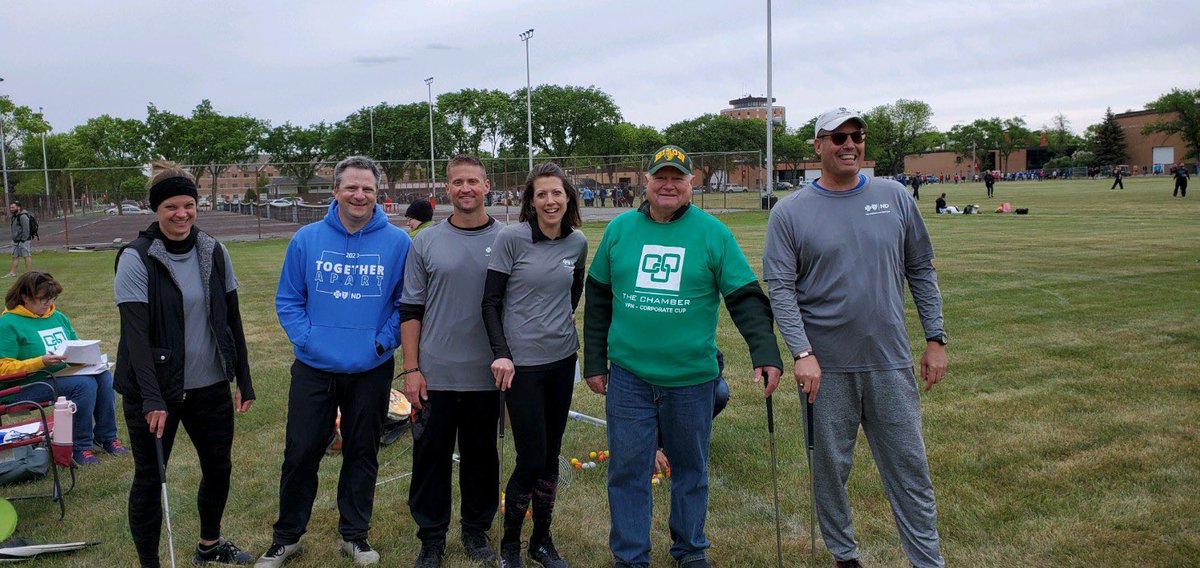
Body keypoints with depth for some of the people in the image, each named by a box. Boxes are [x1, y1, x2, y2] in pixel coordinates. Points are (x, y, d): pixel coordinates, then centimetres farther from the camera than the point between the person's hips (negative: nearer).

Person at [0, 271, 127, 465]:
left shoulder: (58, 317, 17)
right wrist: (42, 362, -24)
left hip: (65, 373, 7)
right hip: (31, 383, -7)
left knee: (104, 376, -19)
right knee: (84, 383, -30)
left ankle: (106, 436, -10)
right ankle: (80, 447, -20)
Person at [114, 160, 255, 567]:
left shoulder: (214, 252, 2)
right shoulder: (136, 258, -12)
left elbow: (232, 319, 7)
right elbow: (135, 333, -17)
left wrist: (244, 379, 7)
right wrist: (152, 398, -24)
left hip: (210, 385, 5)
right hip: (153, 391, -5)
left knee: (218, 468, 17)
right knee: (150, 479, 6)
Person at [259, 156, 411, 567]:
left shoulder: (398, 243, -4)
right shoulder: (307, 239, -1)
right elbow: (287, 299, 4)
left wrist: (384, 340, -10)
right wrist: (306, 338, -8)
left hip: (372, 371, 0)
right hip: (314, 369, 1)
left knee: (363, 454, 12)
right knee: (300, 455, 7)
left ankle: (354, 534, 29)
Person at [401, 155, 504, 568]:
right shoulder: (426, 243, 3)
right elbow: (411, 311, 4)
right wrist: (411, 369, -1)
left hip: (486, 375, 0)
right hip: (435, 374, 0)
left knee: (481, 455, 12)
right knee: (431, 455, 7)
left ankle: (477, 531, 29)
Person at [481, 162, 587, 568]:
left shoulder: (578, 242, 2)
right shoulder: (511, 238, -10)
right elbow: (491, 302, -8)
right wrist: (500, 353, -14)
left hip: (562, 359, 4)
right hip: (522, 363, -4)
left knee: (550, 457, 12)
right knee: (531, 460, -3)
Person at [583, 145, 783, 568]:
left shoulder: (713, 232, -2)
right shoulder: (619, 229, 5)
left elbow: (746, 298, -3)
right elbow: (598, 299, 10)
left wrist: (765, 353, -13)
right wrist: (594, 362, 10)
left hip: (691, 376, -1)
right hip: (628, 374, 1)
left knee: (690, 468, 13)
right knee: (627, 469, 5)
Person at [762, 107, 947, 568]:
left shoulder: (894, 197, 6)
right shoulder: (790, 211, -2)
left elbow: (921, 270, 10)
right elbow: (780, 288, -7)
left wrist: (935, 339, 7)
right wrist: (802, 352, -17)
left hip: (891, 362, 2)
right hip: (826, 366, -2)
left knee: (909, 465, 8)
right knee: (831, 466, 10)